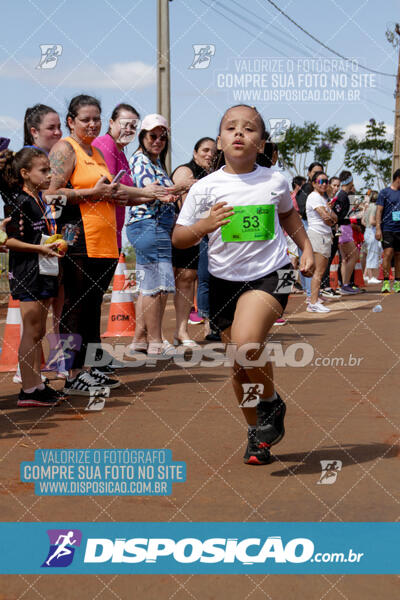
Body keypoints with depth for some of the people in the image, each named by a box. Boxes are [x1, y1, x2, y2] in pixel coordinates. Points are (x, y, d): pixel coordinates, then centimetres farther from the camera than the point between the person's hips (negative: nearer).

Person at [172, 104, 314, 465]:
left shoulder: (275, 181, 0)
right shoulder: (205, 188, -3)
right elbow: (178, 239, -1)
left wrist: (307, 248, 14)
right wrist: (204, 225, -19)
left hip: (270, 273, -2)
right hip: (225, 280, 2)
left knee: (246, 341, -27)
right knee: (239, 363, 8)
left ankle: (271, 402, 2)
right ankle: (257, 431, 31)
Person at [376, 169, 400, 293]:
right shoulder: (384, 192, 1)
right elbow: (379, 211, -3)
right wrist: (378, 229, -11)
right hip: (388, 228, -5)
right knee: (388, 253, -15)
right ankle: (386, 282, -10)